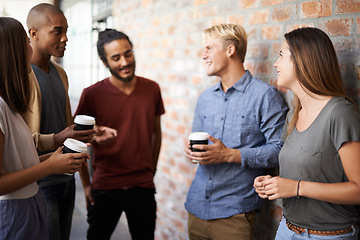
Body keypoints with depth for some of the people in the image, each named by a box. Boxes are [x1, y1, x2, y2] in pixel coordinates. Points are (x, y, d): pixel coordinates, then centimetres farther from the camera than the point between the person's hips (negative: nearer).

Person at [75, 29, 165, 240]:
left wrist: (151, 172, 12)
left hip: (143, 188, 2)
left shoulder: (152, 89, 0)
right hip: (105, 189, -2)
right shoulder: (92, 94, -9)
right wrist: (86, 184, 1)